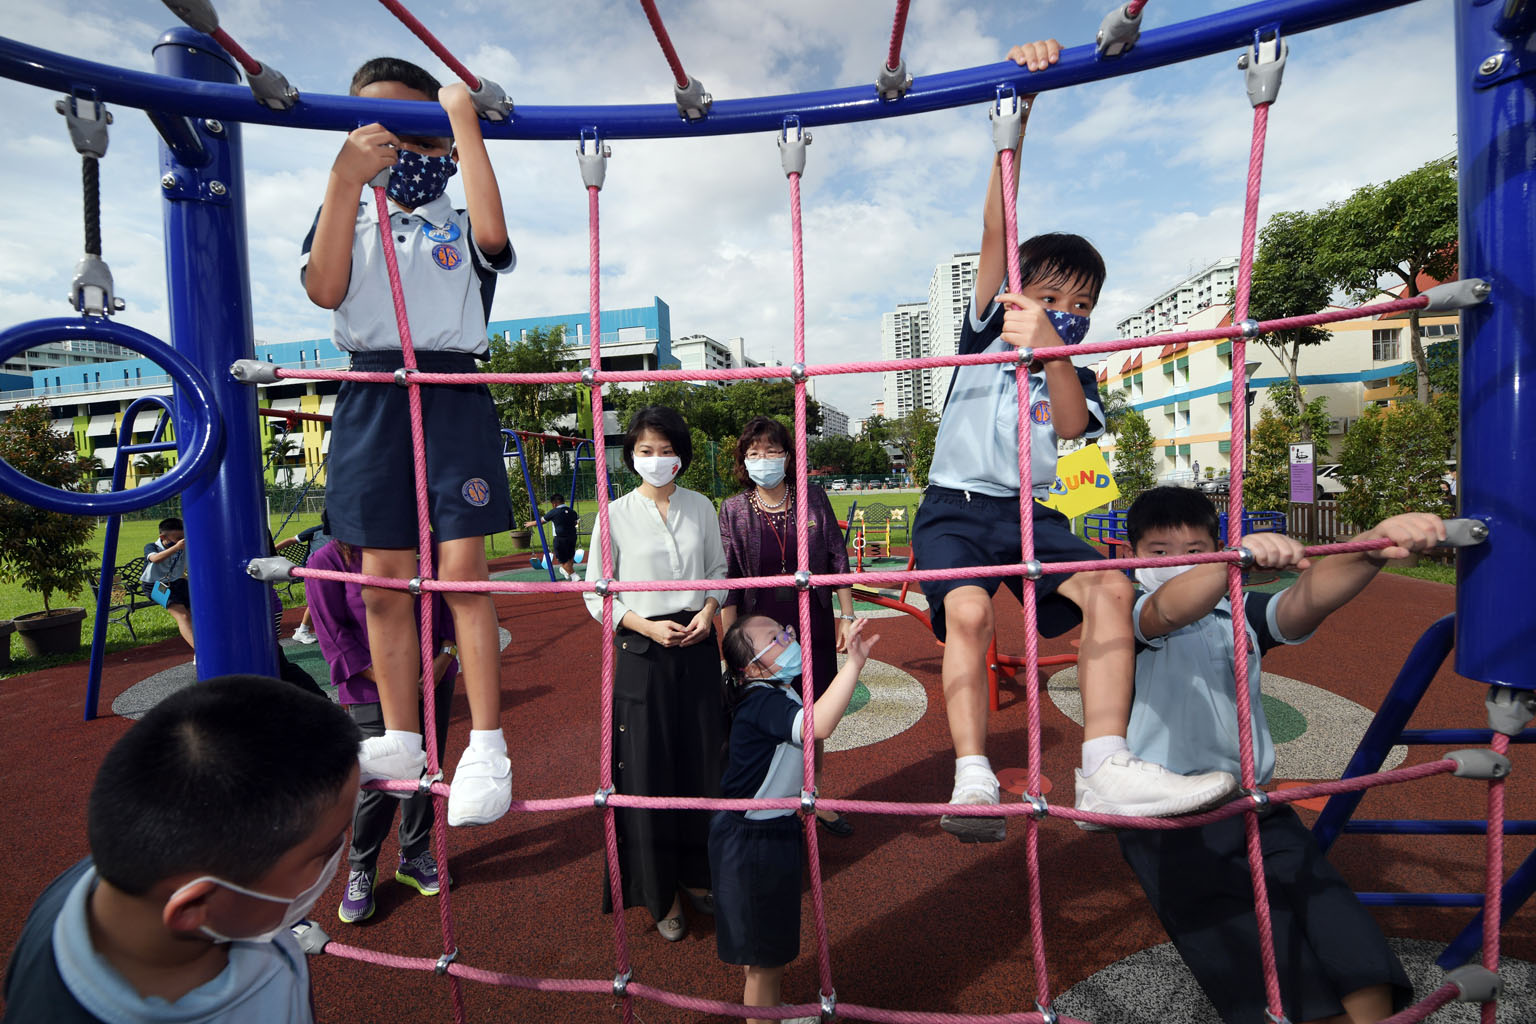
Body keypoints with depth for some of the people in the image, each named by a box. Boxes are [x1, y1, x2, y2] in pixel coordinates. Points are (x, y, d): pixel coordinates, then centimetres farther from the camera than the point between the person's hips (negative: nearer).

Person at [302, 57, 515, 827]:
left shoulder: (460, 230, 13)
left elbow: (494, 232, -13)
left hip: (452, 401, -3)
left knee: (462, 570, -10)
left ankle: (486, 744, -2)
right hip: (370, 404, 3)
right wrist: (345, 177, -7)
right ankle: (399, 740, 17)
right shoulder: (346, 219, 19)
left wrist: (465, 120, -4)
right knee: (383, 580, 4)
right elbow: (323, 290, -1)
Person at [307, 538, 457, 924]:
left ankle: (415, 856, 35)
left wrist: (444, 656, -7)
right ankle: (360, 871, 25)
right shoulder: (328, 560, -10)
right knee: (380, 783, -2)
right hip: (374, 690, -4)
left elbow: (448, 603, 7)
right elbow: (334, 635, -11)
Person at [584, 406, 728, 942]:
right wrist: (647, 626, -13)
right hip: (642, 654, -2)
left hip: (698, 649, 3)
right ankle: (660, 893, 26)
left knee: (702, 763, 11)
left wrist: (707, 611, -6)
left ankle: (697, 875, 33)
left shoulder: (701, 507, 3)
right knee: (648, 771, 6)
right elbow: (597, 594, -1)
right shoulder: (616, 515, -5)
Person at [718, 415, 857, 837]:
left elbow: (837, 559, 4)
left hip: (813, 628, 2)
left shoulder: (814, 498, -1)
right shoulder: (734, 510, -4)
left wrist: (846, 616, 1)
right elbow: (728, 579, -1)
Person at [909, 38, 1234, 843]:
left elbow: (1071, 424, -11)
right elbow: (997, 231, -5)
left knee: (1110, 588, -22)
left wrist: (1053, 349, -30)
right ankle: (974, 782, -29)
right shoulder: (986, 332, 7)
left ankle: (1105, 769, -22)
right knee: (967, 607, -31)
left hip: (1030, 514, 3)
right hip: (955, 506, -3)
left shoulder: (1077, 380, 14)